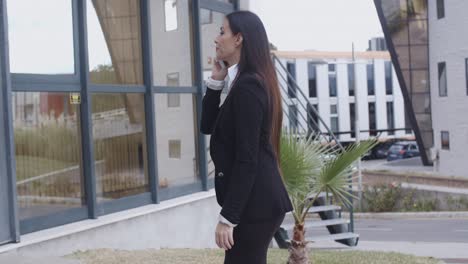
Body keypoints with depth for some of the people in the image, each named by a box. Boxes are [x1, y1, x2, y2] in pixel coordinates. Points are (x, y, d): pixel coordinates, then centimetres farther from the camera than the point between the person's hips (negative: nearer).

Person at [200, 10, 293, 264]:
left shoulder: (247, 86, -16)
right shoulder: (247, 83, 14)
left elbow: (247, 160, -21)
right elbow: (207, 126, 20)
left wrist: (227, 217, -20)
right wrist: (215, 81, 9)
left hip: (254, 203, -10)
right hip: (256, 201, 10)